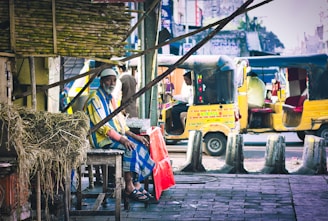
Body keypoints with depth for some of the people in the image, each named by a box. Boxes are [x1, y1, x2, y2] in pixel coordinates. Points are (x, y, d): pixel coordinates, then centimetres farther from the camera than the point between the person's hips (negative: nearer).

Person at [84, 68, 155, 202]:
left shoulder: (110, 98, 19)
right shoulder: (95, 99, -11)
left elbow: (120, 122, 20)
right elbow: (102, 126, -20)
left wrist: (134, 136, 7)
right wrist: (121, 139, -26)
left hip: (115, 135, 9)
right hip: (101, 138, -9)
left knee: (140, 145, -8)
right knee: (130, 148, -27)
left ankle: (137, 184, -9)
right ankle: (129, 188, -22)